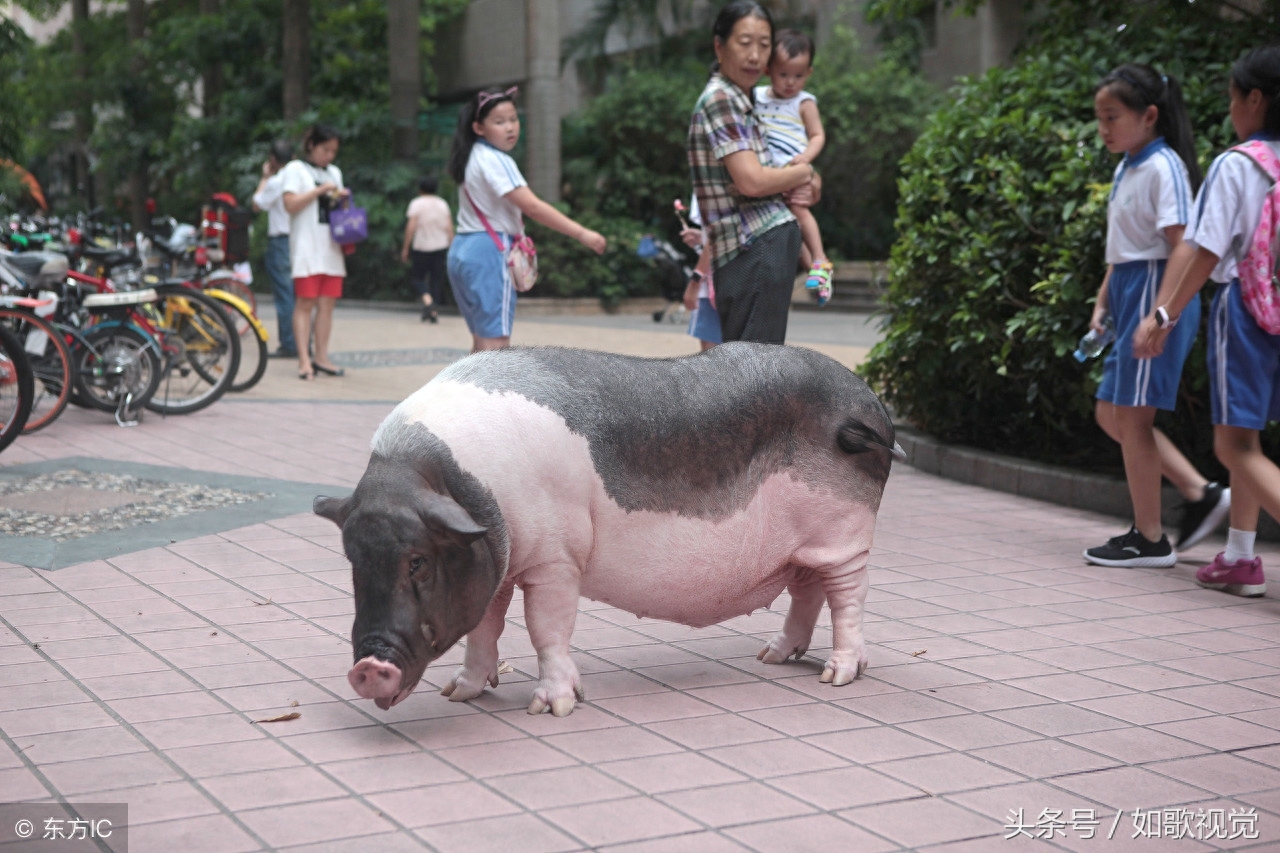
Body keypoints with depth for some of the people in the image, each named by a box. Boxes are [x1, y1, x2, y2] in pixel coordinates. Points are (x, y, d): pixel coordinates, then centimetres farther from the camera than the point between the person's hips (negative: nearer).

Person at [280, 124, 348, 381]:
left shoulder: (334, 173, 21)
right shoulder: (295, 169, 2)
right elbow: (290, 205, -9)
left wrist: (340, 199, 6)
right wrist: (320, 191, -13)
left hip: (330, 246, 6)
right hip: (306, 246, -6)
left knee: (327, 303, 2)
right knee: (305, 302, -9)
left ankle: (321, 357, 6)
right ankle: (304, 360, -11)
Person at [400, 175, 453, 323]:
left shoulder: (416, 204, -3)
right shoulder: (443, 204, 8)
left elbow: (411, 227, -10)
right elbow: (450, 228, 4)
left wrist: (405, 248, -6)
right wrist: (451, 247, 9)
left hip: (421, 246, -3)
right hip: (441, 246, 3)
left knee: (418, 277, 6)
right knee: (436, 279, 8)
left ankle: (427, 302, -20)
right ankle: (434, 311, 5)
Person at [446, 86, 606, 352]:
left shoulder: (474, 157, 16)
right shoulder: (495, 160, -14)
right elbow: (532, 206, -22)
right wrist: (582, 233, -23)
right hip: (488, 253, -10)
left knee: (483, 341, 13)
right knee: (496, 342, -11)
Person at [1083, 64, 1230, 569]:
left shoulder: (1162, 167, -13)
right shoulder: (1126, 169, 16)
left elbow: (1181, 247, -19)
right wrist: (1102, 304, 20)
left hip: (1156, 294, -10)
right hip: (1130, 295, 10)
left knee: (1132, 415, -5)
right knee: (1110, 413, 11)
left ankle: (1149, 540, 5)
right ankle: (1201, 494, 14)